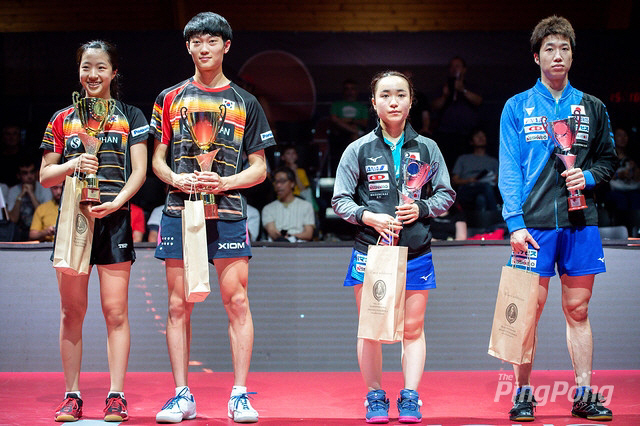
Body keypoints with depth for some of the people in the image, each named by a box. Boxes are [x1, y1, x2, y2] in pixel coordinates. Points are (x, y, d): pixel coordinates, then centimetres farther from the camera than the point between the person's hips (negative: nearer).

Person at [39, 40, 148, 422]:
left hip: (114, 219, -2)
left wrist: (117, 201, -15)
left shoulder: (130, 117, 9)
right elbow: (45, 176, 13)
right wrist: (72, 166, -8)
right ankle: (72, 397, 8)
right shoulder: (62, 120, 14)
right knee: (72, 312, 2)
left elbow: (139, 171, 2)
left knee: (115, 311, -4)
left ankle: (116, 396, 0)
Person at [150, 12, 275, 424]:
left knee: (237, 302, -5)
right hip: (179, 211, 1)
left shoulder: (245, 103, 10)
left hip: (228, 213, -1)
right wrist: (177, 179, -7)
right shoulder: (170, 98, 13)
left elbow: (259, 169, 9)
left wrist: (224, 182, -9)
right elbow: (158, 160, 14)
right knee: (179, 305, 1)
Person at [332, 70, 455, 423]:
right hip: (369, 252, -1)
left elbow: (446, 195, 11)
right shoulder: (359, 149, 2)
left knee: (412, 328, 2)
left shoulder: (427, 148, 6)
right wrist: (370, 217, -13)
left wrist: (421, 208, -7)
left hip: (416, 254, 1)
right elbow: (340, 200, 3)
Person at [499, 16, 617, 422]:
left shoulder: (592, 108, 12)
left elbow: (609, 160, 18)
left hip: (581, 221, 2)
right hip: (535, 222, -2)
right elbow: (509, 170, 1)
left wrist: (589, 176, -4)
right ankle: (523, 393, 7)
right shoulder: (517, 107, 5)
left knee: (578, 310, 5)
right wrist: (515, 223, -8)